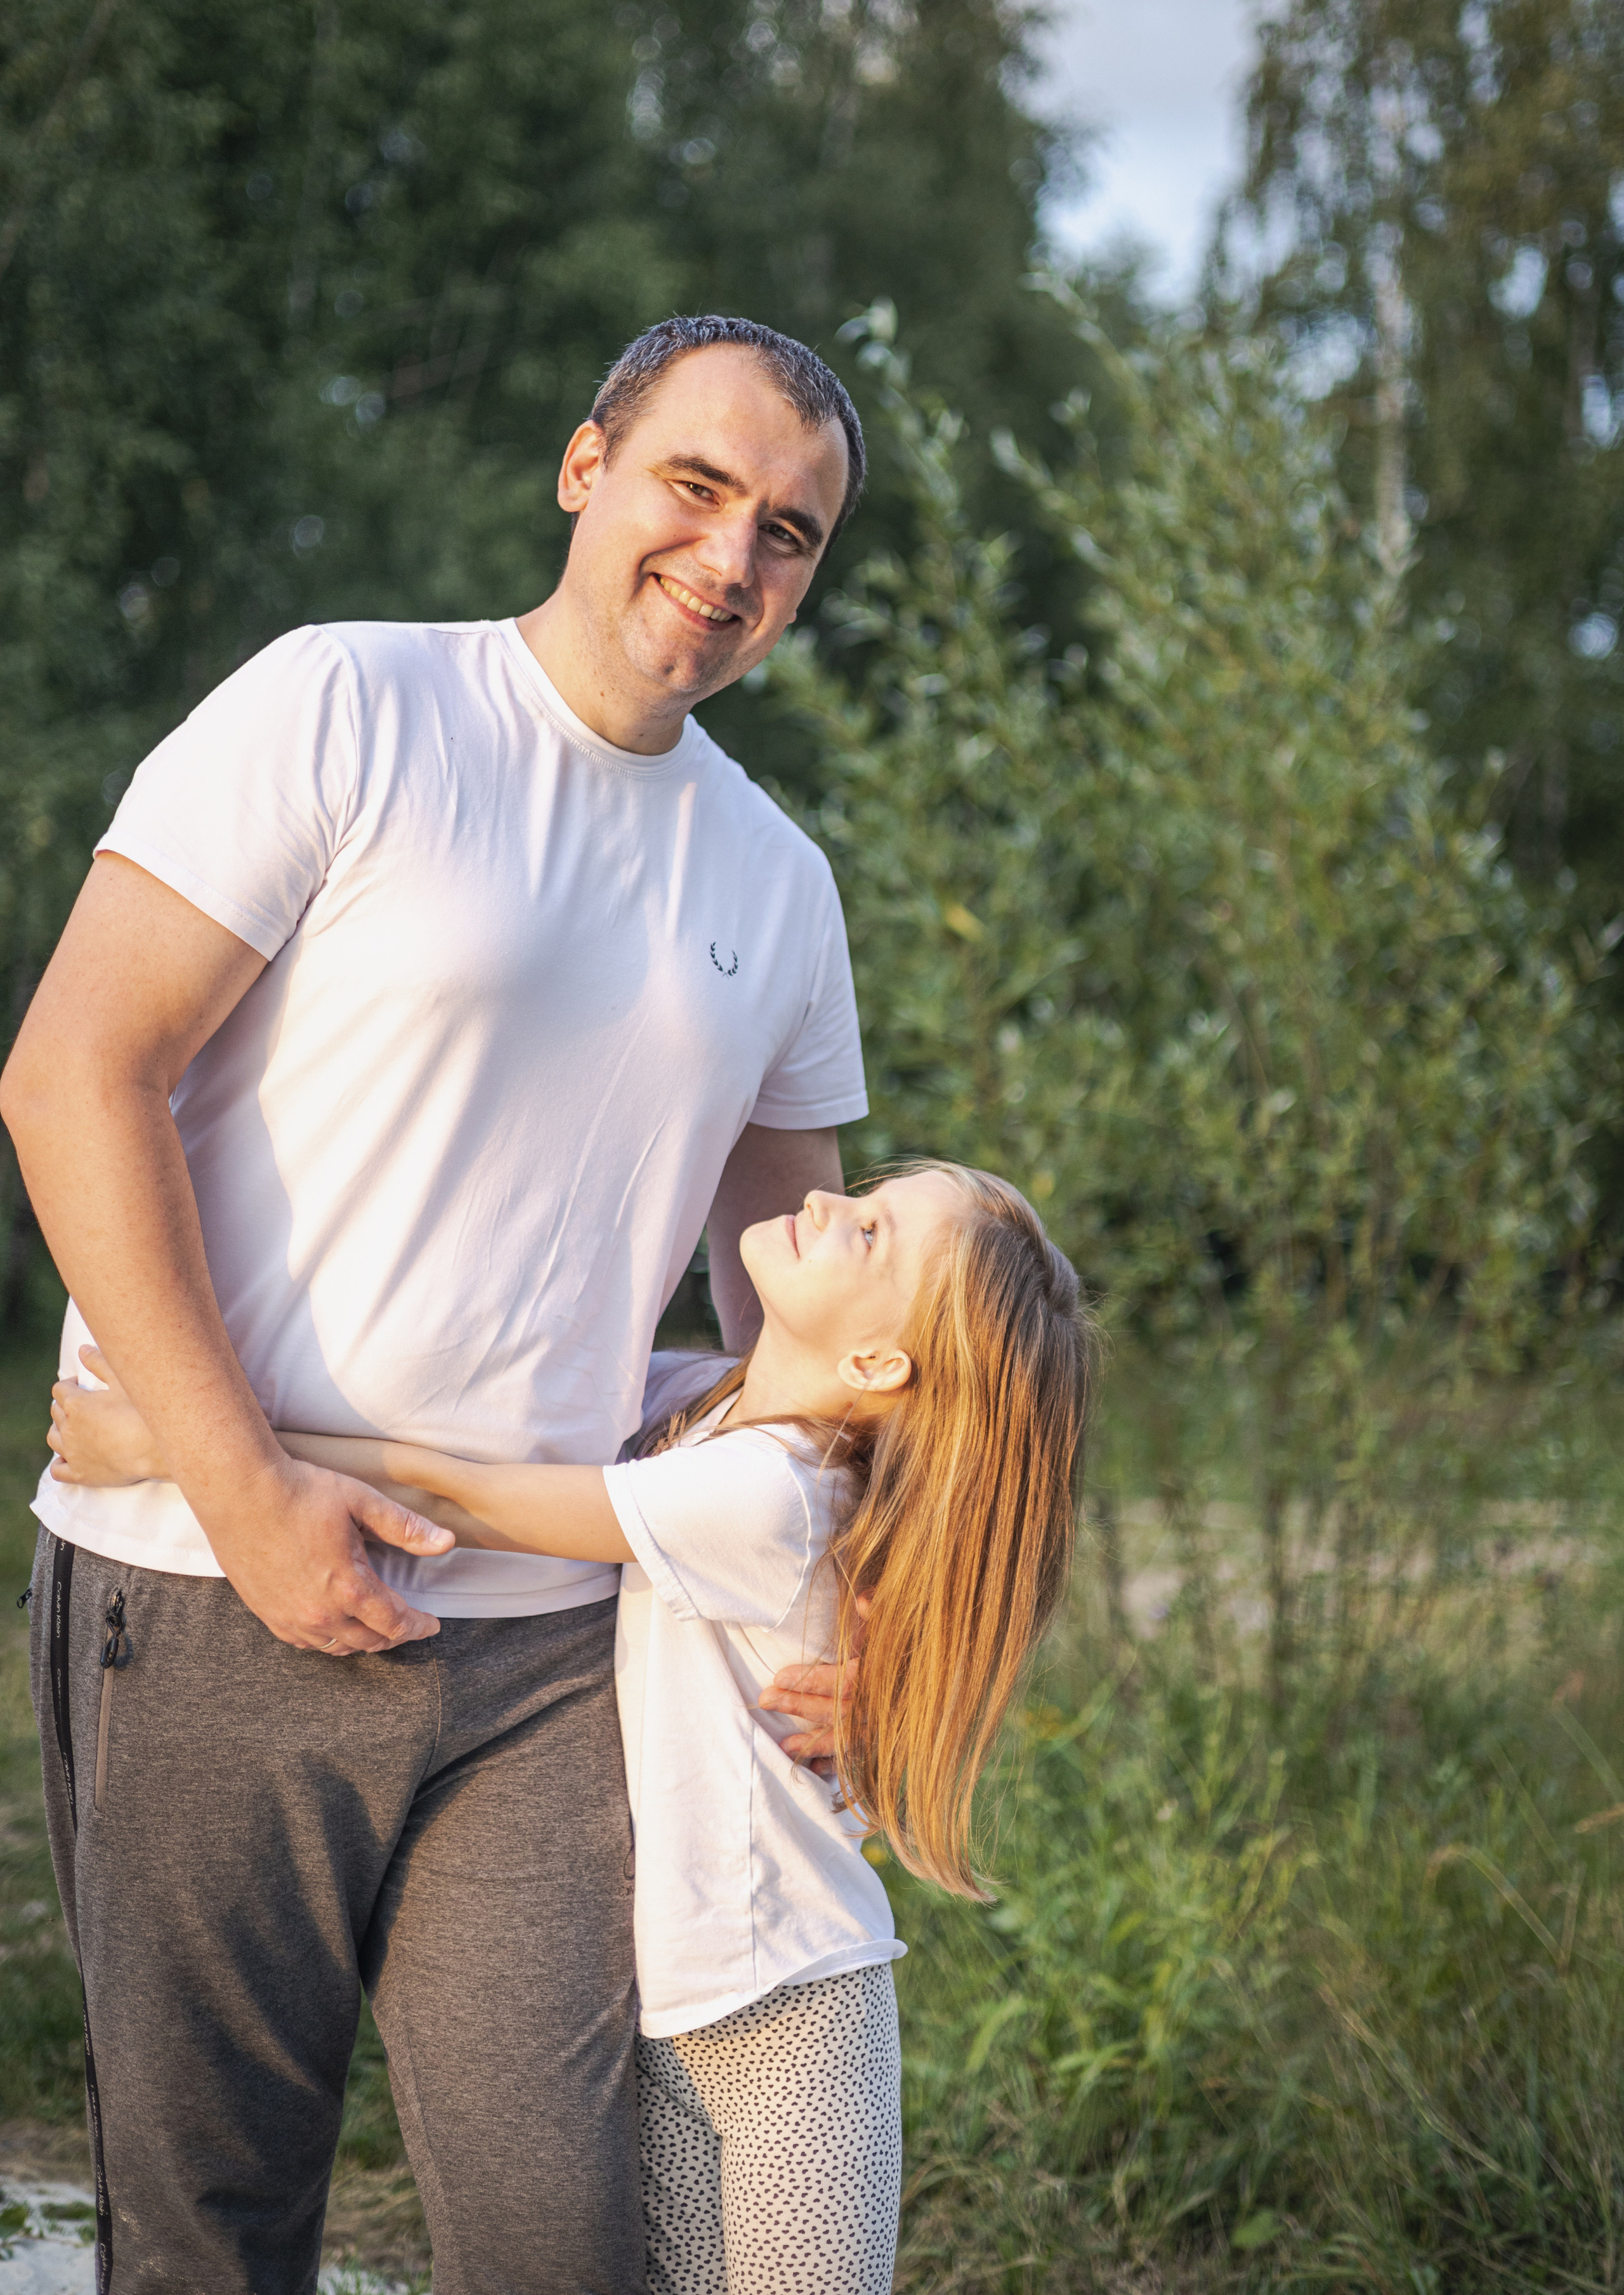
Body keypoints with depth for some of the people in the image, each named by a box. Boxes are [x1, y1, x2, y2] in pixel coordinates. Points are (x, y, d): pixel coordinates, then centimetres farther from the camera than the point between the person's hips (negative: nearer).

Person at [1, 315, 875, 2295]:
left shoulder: (779, 885, 14)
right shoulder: (345, 710, -4)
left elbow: (782, 1267, 23)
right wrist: (247, 1493, -15)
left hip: (549, 1637, 4)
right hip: (214, 1604, -4)